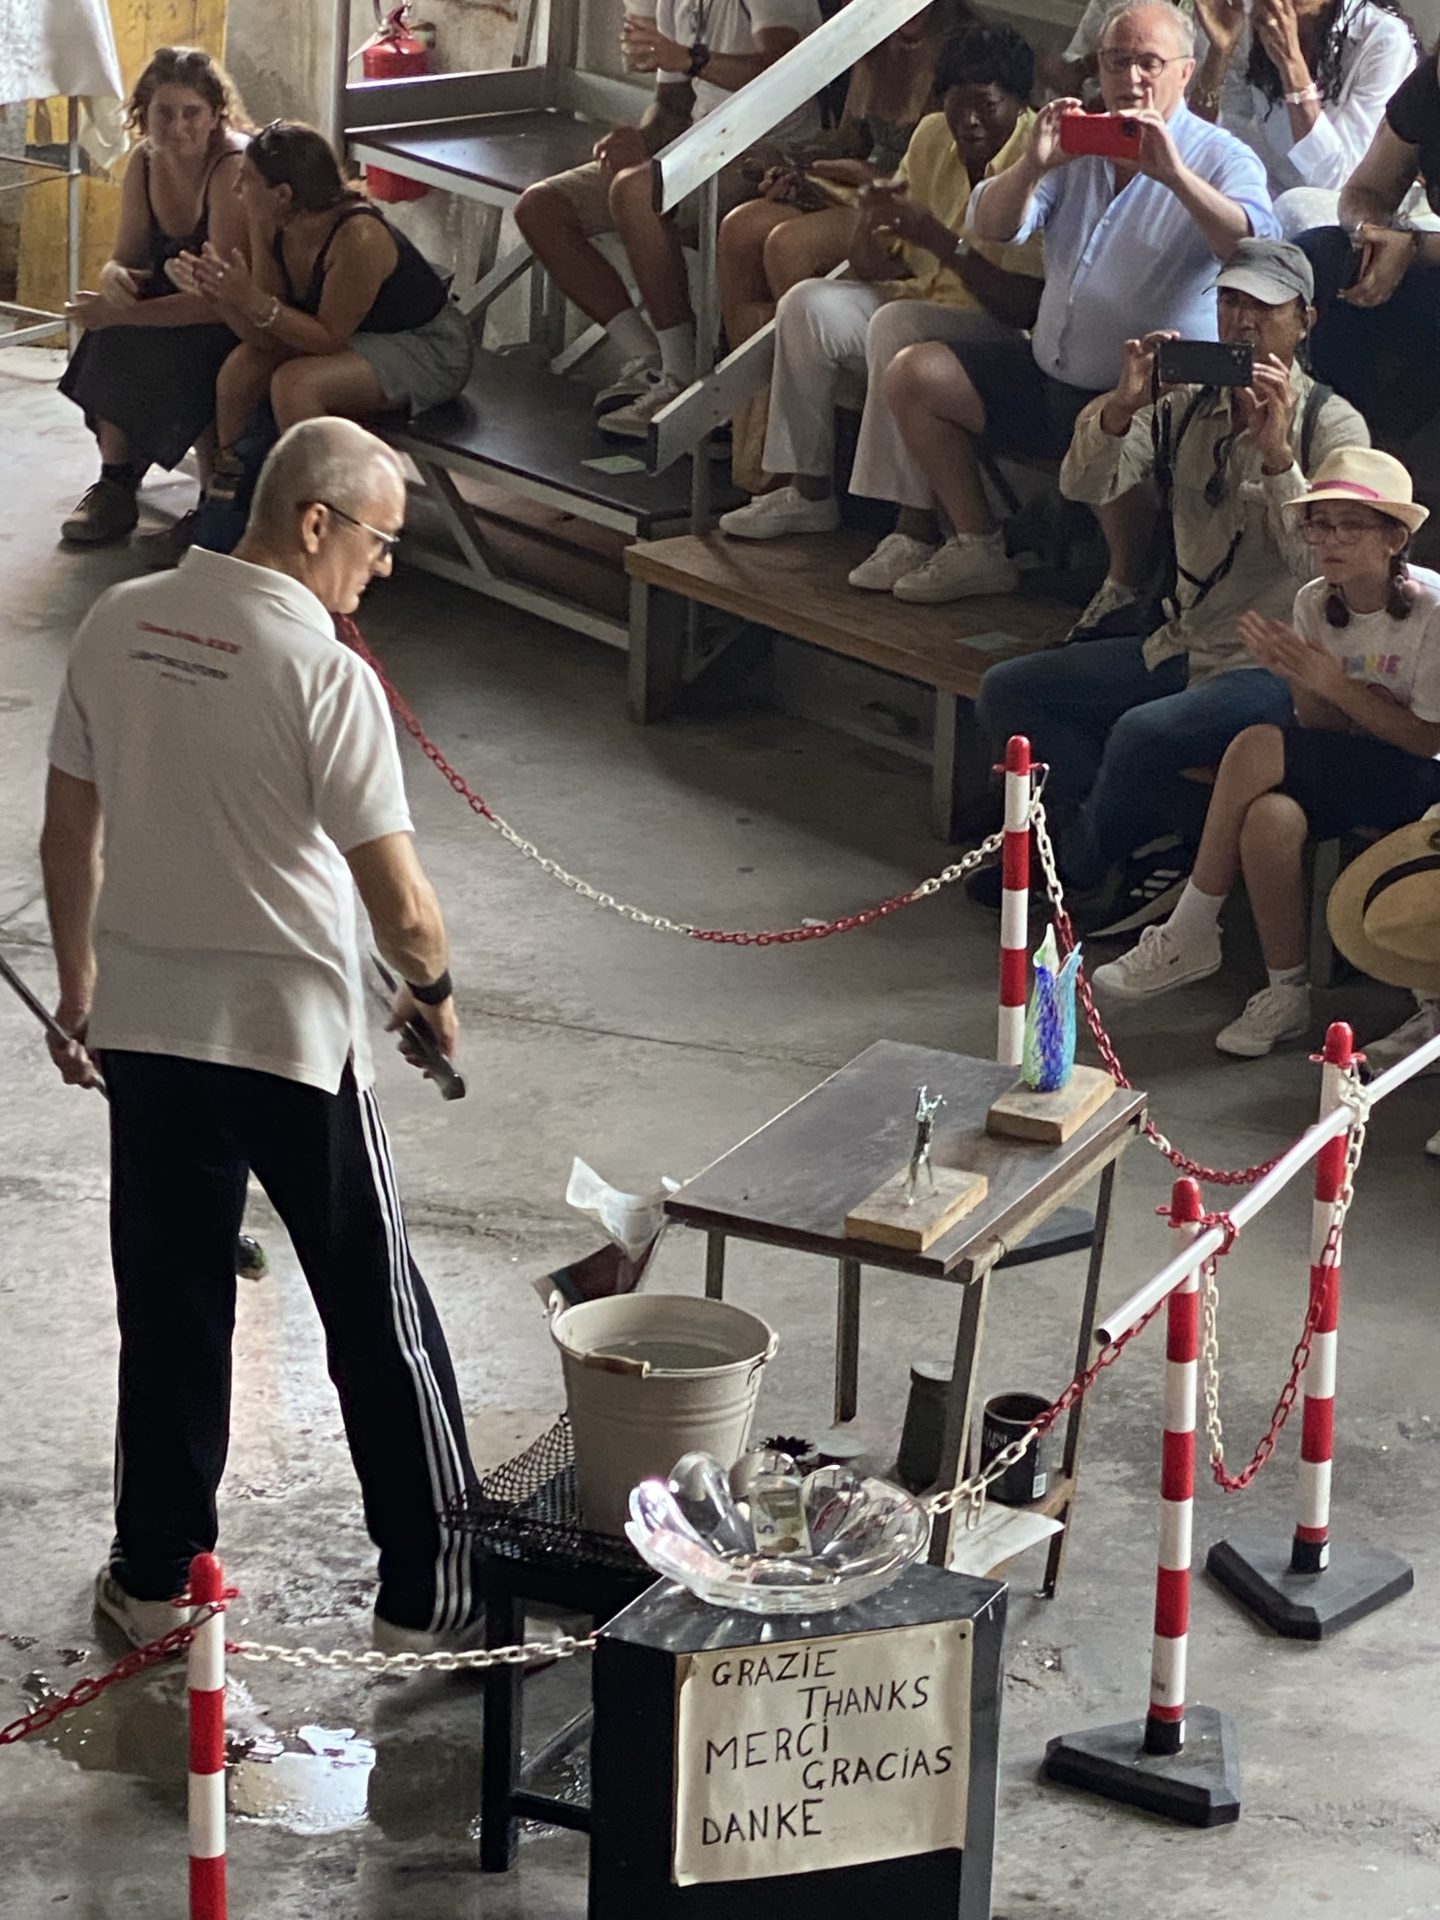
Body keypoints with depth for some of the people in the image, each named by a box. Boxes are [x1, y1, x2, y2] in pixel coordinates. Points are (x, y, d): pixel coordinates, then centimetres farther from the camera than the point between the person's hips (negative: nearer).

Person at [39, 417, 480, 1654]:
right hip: (292, 1037, -5)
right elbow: (402, 905, -18)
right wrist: (435, 993, 3)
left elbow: (69, 834, 8)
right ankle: (433, 1590, 13)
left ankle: (155, 1575, 24)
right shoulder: (325, 674, -18)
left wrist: (81, 986, 20)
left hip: (145, 1028, 5)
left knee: (170, 1309, 16)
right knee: (380, 1320, 7)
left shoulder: (120, 623, 0)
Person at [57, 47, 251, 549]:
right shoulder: (146, 163, -2)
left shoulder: (234, 168, -26)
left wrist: (122, 313, -32)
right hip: (184, 310, 7)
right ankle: (115, 486, -10)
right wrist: (114, 277, -23)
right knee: (112, 342, -19)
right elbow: (126, 259, 4)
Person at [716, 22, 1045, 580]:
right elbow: (870, 269, 8)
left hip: (1005, 330, -8)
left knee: (897, 326, -33)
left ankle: (916, 529, -34)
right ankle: (808, 492, -2)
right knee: (809, 304, -10)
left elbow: (1027, 307, -26)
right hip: (927, 299, 8)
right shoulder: (934, 137, 5)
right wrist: (870, 218, -15)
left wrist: (941, 241, -31)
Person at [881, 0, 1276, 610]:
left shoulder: (1219, 158, -7)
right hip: (1049, 374, 7)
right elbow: (992, 228, -1)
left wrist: (1175, 175, -38)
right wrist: (1033, 164, -21)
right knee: (912, 375, 1)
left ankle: (1124, 586, -12)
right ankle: (977, 547, 10)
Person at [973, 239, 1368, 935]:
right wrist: (1121, 407, -23)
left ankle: (1081, 869, -2)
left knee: (1142, 734, -33)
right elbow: (1084, 486, -5)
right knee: (1005, 693, -2)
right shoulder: (1186, 406, 8)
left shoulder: (1331, 424, -7)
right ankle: (1163, 841, -10)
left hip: (1276, 668, -7)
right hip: (1181, 645, 7)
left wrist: (1276, 453, -31)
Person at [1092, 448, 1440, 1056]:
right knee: (1270, 816, -30)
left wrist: (1332, 681, -23)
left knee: (1257, 750, -27)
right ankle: (1287, 992, -13)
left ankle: (1191, 936, -11)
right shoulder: (1314, 603, 0)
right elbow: (1326, 729, 2)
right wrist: (1299, 679, -19)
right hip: (1349, 773, 5)